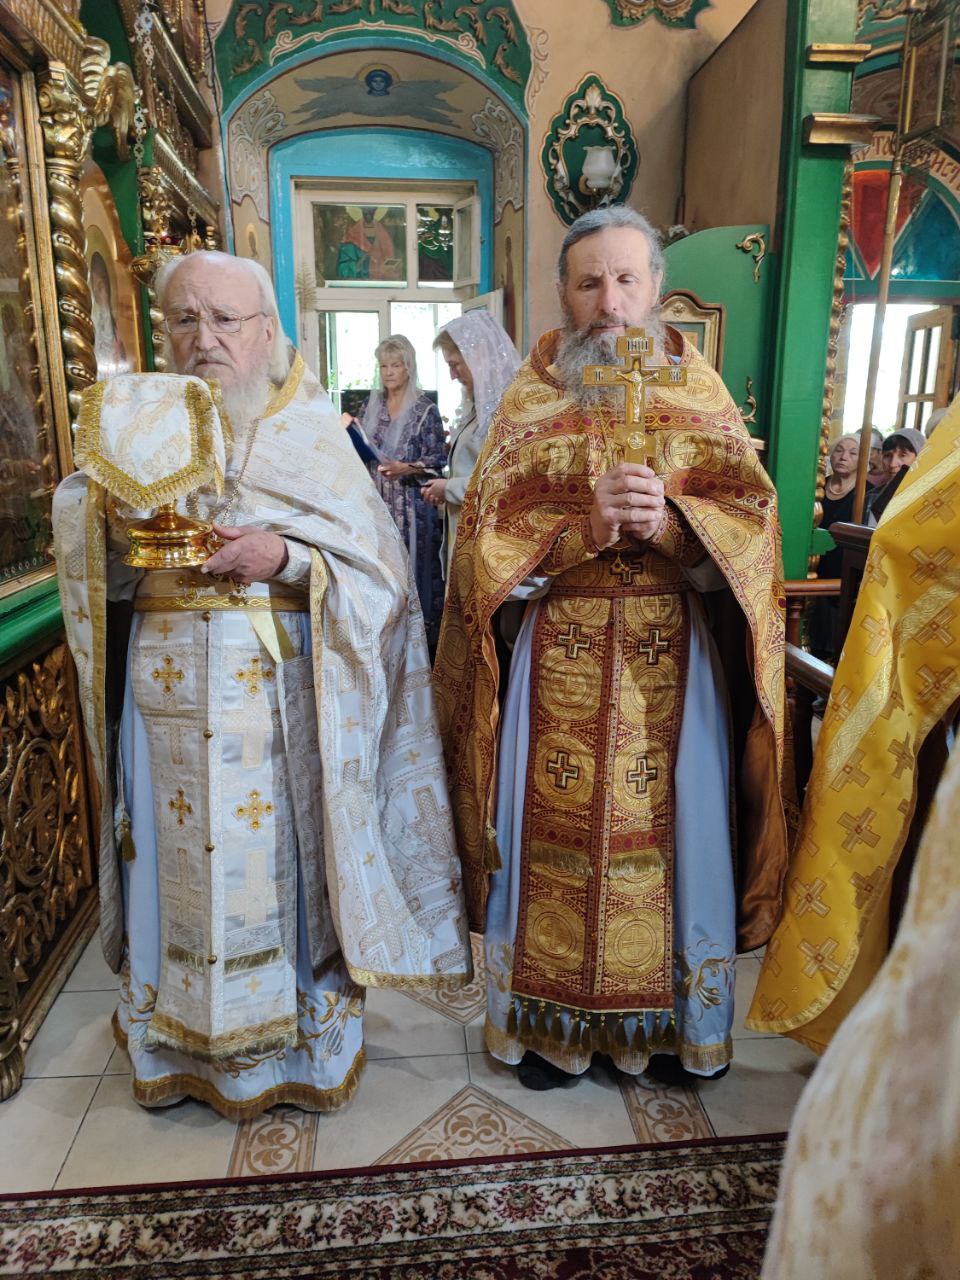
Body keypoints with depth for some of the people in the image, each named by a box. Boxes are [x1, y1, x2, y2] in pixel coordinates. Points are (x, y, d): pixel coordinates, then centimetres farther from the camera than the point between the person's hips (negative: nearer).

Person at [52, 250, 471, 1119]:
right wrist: (113, 525, -12)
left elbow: (377, 566, -4)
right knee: (180, 860, 10)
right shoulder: (136, 418, 11)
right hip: (170, 686, 3)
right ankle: (183, 1046, 32)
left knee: (283, 857, 5)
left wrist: (287, 559, -20)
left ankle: (301, 1045, 27)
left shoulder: (313, 430, 2)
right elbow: (96, 568, 9)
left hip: (283, 693, -2)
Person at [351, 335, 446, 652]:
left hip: (411, 504, -4)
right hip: (376, 500, 5)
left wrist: (406, 468, -22)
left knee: (410, 567, -3)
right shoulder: (370, 404, 12)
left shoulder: (425, 409, -3)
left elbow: (438, 460, -8)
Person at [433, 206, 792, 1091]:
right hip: (562, 659, 0)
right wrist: (584, 529, -20)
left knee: (672, 825, 9)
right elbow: (489, 536, -5)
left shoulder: (699, 390, 5)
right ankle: (553, 1021, 27)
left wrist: (670, 521, -22)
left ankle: (671, 1019, 31)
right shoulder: (532, 398, 3)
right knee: (558, 830, 6)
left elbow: (752, 521, -3)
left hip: (673, 657, 1)